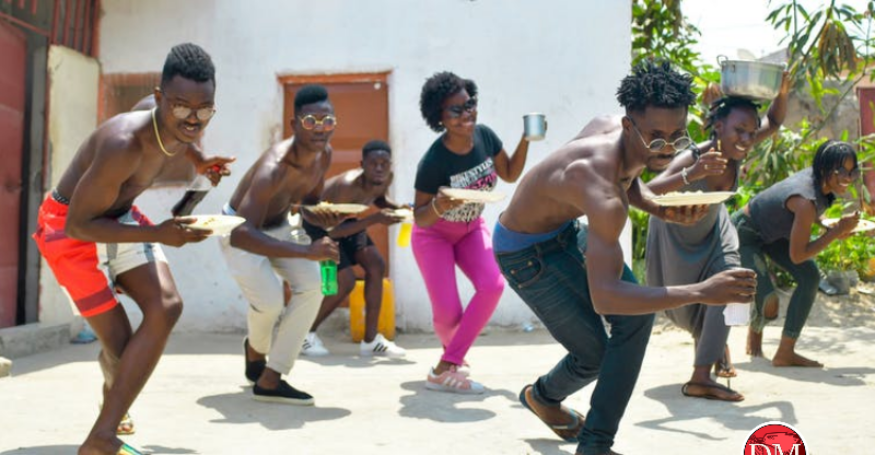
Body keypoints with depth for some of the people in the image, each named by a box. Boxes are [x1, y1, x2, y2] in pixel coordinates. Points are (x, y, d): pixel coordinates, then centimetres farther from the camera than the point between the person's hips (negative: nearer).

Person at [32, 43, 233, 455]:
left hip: (120, 217, 7)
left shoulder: (177, 129, -12)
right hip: (70, 227, -7)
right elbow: (78, 225, -29)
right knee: (119, 341, -9)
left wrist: (199, 162, 16)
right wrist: (157, 234, -35)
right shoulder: (123, 144, -36)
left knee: (166, 307, -11)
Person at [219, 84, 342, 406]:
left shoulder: (324, 155, -12)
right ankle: (255, 349, 15)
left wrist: (324, 218, -19)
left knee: (312, 286, -15)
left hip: (277, 226, 7)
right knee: (270, 299, -25)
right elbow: (241, 234, -46)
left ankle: (268, 381, -6)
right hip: (239, 232, -7)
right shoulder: (274, 167, -36)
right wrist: (306, 250, -52)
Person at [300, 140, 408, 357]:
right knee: (345, 281, -16)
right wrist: (374, 219, -44)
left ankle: (370, 340, 5)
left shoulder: (385, 178, -16)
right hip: (319, 223, -8)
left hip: (345, 219, 8)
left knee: (376, 266, -4)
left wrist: (396, 208, -14)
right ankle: (304, 334, 6)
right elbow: (333, 230, -38)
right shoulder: (348, 185, -39)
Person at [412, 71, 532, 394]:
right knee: (448, 312, -15)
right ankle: (453, 350, 25)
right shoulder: (433, 162, -31)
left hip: (471, 228, 4)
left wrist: (526, 139, -12)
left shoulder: (485, 136, -16)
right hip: (434, 234, -4)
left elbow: (510, 174, 1)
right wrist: (438, 206, -44)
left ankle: (444, 369, -15)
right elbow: (420, 217, -22)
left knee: (492, 285, -23)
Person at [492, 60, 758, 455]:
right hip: (524, 250, -8)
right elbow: (603, 296, -48)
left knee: (637, 314, -3)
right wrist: (701, 292, -51)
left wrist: (663, 210, -11)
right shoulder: (603, 193, -41)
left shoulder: (610, 125, -14)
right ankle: (542, 395, 34)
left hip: (567, 229, 8)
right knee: (594, 354, -4)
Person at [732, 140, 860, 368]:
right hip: (744, 233, -9)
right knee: (766, 297, -16)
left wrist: (831, 227, -7)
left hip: (772, 232, 9)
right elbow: (797, 255, -30)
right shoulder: (806, 200, -37)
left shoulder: (818, 180, -12)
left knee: (810, 276, -6)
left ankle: (785, 353, 0)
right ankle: (754, 332, 24)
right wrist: (837, 231, -27)